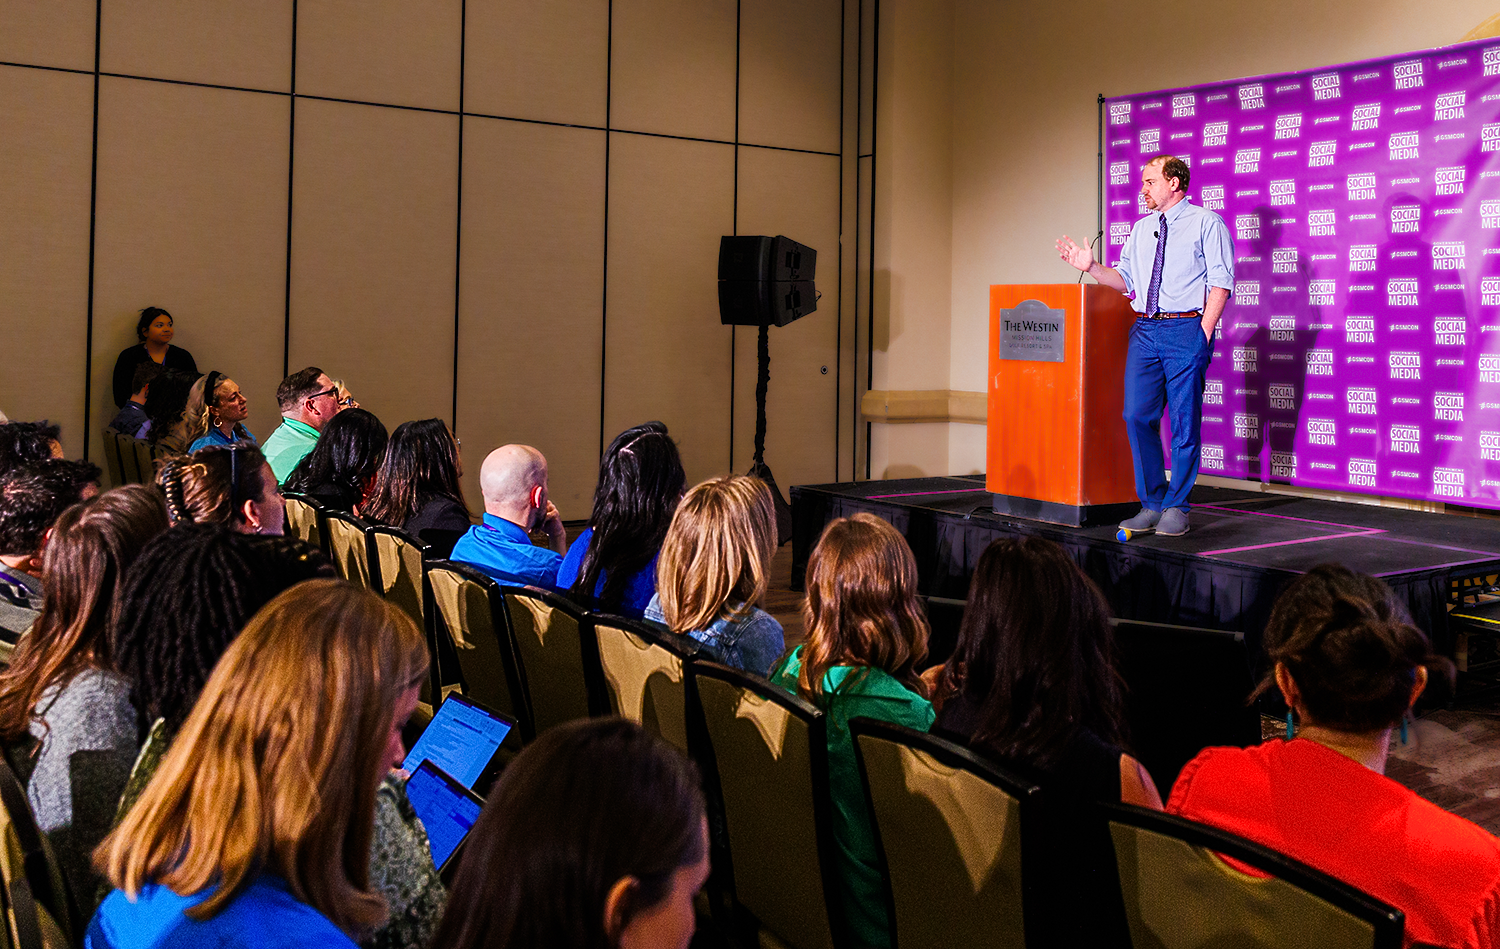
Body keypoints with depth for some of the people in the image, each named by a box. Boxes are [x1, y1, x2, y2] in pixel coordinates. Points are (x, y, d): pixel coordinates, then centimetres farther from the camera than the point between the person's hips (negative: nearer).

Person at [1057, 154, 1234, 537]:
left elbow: (1221, 283, -4)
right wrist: (1091, 267, 1)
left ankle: (1176, 507, 7)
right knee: (1137, 415, -1)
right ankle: (1152, 502, 11)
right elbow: (1126, 279, 17)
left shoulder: (1207, 223, 1)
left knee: (1184, 420, -2)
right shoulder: (1141, 229, 18)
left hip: (1186, 329, -5)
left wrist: (1203, 333, -12)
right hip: (1144, 330, 5)